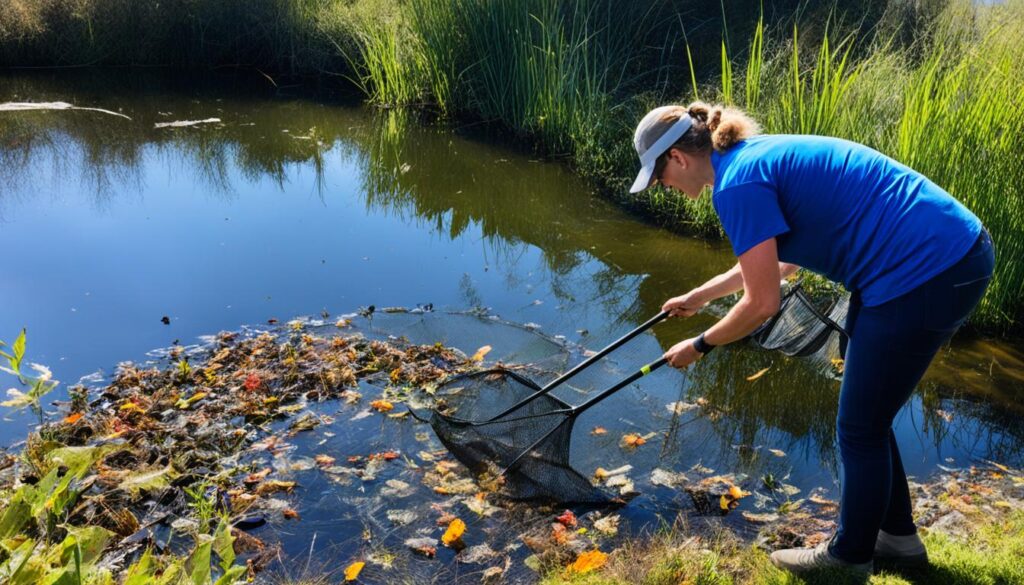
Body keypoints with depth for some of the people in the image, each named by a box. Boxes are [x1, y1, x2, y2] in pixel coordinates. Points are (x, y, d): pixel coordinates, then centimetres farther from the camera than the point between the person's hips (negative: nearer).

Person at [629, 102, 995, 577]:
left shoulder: (738, 183, -16)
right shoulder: (757, 156, 14)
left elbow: (761, 303, -15)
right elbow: (772, 260, 27)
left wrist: (699, 346, 2)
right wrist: (697, 297, 37)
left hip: (926, 274, -10)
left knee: (860, 429, 7)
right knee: (868, 418, 22)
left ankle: (849, 556, 28)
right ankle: (897, 535, 39)